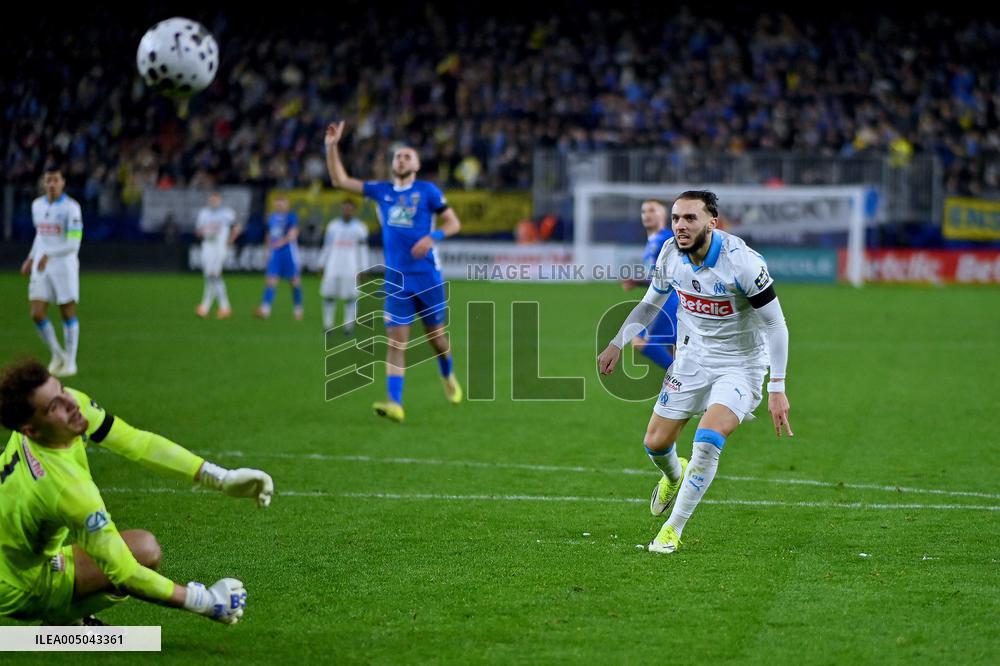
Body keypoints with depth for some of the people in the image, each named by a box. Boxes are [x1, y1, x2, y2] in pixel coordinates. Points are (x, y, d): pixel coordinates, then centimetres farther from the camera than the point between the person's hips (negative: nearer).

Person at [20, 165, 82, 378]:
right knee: (37, 314, -3)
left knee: (68, 314, 1)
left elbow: (73, 244, -18)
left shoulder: (71, 207, -11)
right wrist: (30, 259, 21)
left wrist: (49, 255, -28)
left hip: (64, 266, -5)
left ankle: (70, 361, 13)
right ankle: (57, 355, 17)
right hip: (40, 267, 5)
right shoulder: (37, 205, 9)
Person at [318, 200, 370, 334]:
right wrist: (322, 265, 12)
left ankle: (349, 326, 1)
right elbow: (326, 246, 16)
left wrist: (363, 269, -1)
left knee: (350, 297, -5)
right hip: (333, 267, 3)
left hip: (351, 269, -3)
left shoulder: (359, 227, 4)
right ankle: (328, 324, 7)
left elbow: (363, 250, 4)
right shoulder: (333, 225, 12)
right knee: (329, 296, 0)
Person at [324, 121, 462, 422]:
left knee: (435, 335, 10)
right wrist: (332, 146, 1)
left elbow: (453, 223, 0)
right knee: (395, 341, -8)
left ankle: (448, 377, 40)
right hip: (396, 279, 2)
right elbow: (340, 180, 11)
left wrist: (432, 237, -17)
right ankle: (395, 403, -16)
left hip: (427, 275, -2)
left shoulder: (427, 190, -1)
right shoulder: (381, 191, 9)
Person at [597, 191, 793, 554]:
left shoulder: (743, 262, -25)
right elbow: (650, 303, 13)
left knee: (707, 442, -24)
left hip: (739, 366, -5)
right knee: (655, 443, 7)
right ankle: (674, 477, 45)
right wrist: (616, 345, 13)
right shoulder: (670, 254, -8)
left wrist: (777, 388, -21)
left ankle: (673, 530, -8)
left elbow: (775, 325, -18)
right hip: (691, 357, 5)